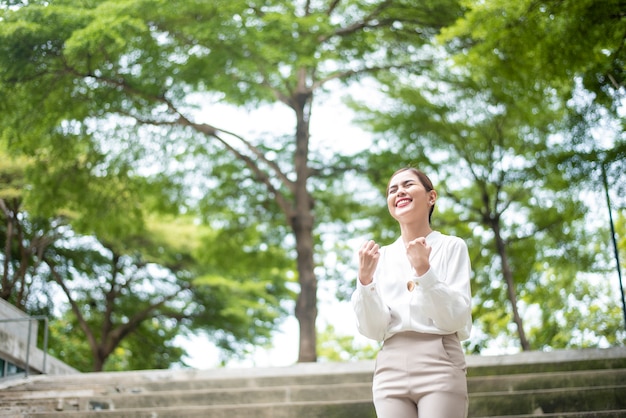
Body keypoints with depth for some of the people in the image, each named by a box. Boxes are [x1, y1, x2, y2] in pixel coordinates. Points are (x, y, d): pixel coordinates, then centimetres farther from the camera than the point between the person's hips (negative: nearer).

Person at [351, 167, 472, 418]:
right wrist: (365, 279, -10)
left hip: (439, 366, -3)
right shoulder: (381, 257, 13)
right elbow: (372, 330, 4)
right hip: (391, 370, 3)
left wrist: (423, 271, -17)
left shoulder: (452, 247, 5)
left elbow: (456, 319, -5)